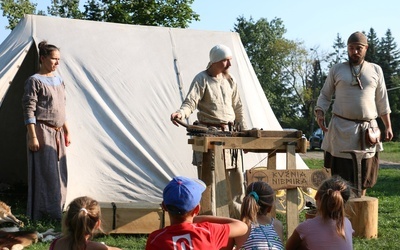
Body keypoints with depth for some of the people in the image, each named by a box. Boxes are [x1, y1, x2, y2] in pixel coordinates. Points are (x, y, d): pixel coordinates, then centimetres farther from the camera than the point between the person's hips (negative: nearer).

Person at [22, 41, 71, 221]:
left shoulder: (59, 81, 15)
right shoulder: (34, 81, -7)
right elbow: (29, 111, -12)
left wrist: (67, 132, 19)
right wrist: (33, 136, -17)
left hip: (57, 133, 7)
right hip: (42, 132, -7)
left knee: (59, 174, 9)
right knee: (45, 173, -6)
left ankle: (57, 212, 20)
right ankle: (41, 214, 3)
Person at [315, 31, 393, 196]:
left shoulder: (375, 70, 9)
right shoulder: (337, 70, 5)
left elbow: (382, 101, 12)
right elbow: (325, 95, 9)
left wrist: (388, 125, 9)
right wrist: (319, 112, -9)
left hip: (367, 130, 2)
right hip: (341, 127, -2)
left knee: (363, 174, 7)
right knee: (339, 174, -2)